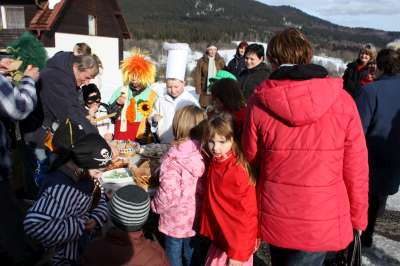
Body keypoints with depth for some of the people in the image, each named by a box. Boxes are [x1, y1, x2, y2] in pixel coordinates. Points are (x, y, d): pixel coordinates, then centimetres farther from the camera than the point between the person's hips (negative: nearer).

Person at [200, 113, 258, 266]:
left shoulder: (238, 171, -25)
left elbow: (246, 215, -22)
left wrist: (237, 253, -19)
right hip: (219, 237, 7)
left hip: (236, 242, -7)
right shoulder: (214, 162, -2)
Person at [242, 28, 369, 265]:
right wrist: (358, 216, 9)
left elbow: (251, 158, 1)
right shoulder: (342, 100, -13)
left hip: (275, 217, 2)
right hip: (323, 221, -2)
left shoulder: (259, 102, -12)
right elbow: (356, 168, -6)